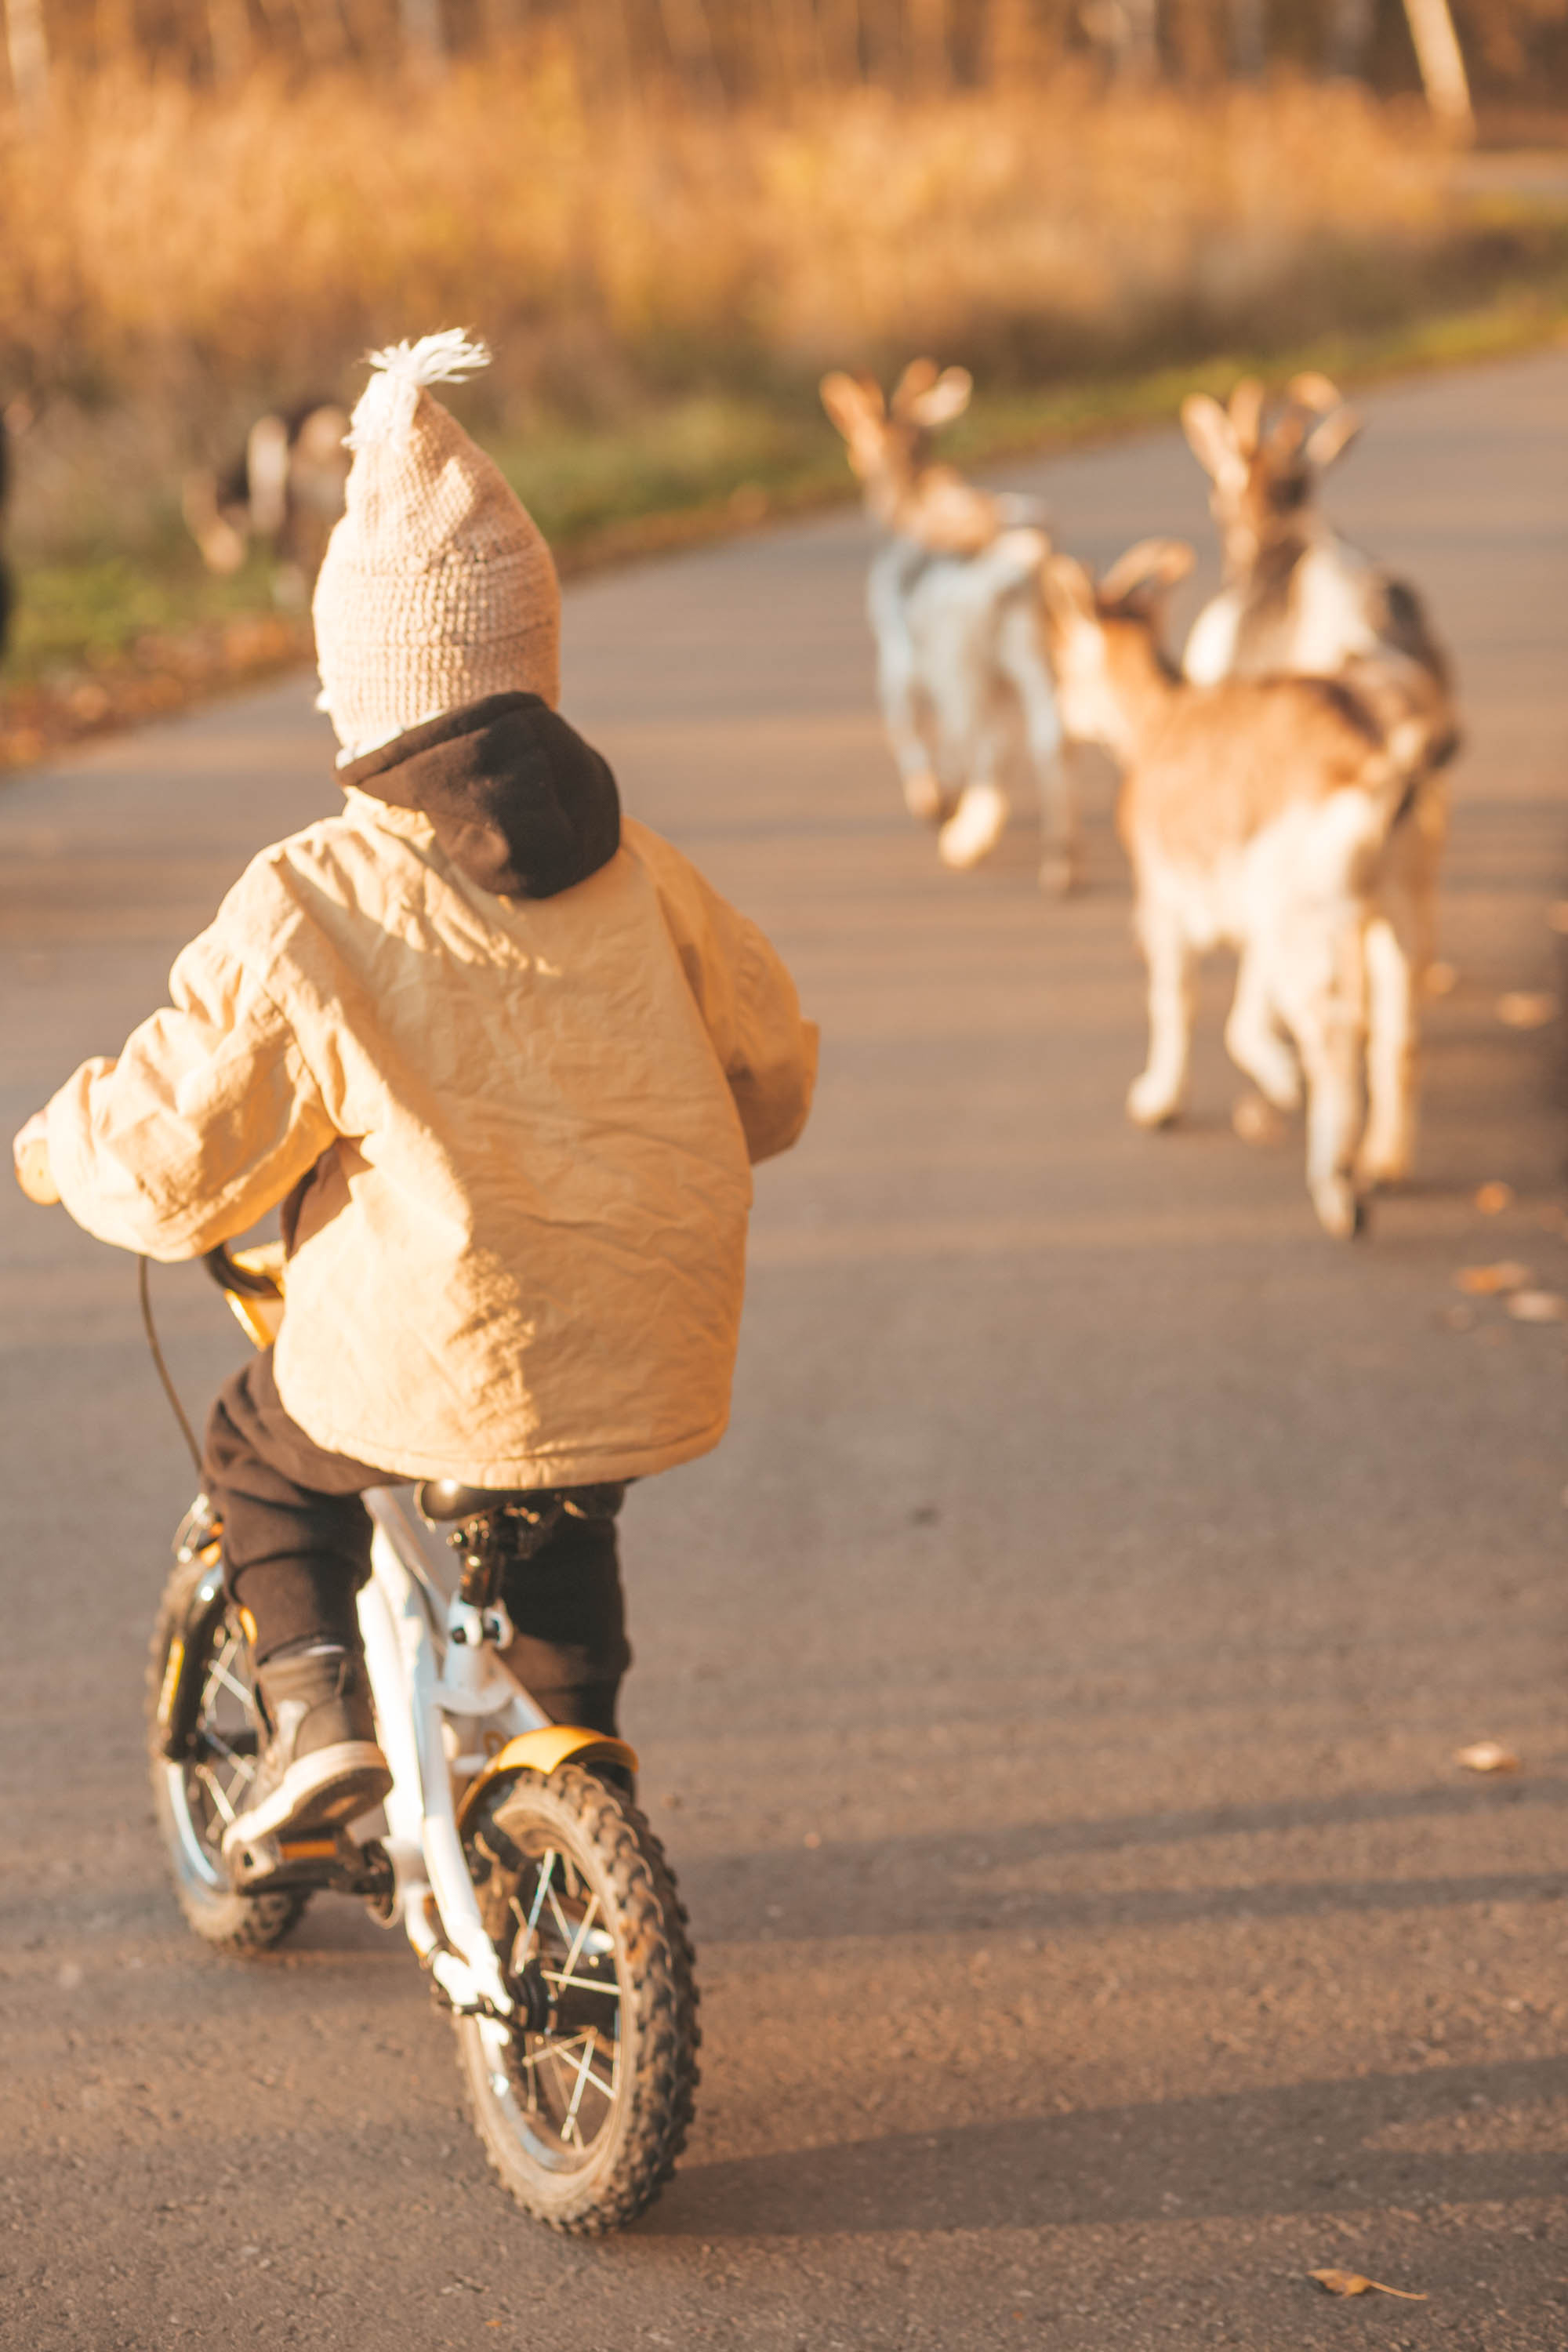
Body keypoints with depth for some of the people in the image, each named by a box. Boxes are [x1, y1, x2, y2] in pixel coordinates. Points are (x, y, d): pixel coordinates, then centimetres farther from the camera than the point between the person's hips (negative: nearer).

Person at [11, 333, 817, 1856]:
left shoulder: (304, 913, -15)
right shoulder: (636, 873, -1)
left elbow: (170, 1167, -12)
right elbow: (772, 1072, 11)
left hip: (428, 1378, -4)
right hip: (650, 1369, 4)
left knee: (260, 1449, 27)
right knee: (560, 1521, 35)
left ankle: (315, 1705, 11)